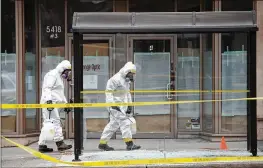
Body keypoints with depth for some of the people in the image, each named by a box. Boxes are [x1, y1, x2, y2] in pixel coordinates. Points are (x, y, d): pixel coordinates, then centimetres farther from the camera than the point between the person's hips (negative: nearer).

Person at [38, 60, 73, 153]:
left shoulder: (60, 77, 26)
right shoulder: (52, 75, -7)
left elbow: (60, 93, 33)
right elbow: (47, 88, -18)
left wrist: (65, 103, 28)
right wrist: (49, 100, -28)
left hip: (53, 102, 10)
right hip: (49, 102, -10)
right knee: (55, 121, -13)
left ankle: (42, 145, 7)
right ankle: (60, 143, -15)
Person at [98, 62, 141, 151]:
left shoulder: (126, 80, 17)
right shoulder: (115, 79, -15)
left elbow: (127, 93, 26)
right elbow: (108, 92, -17)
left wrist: (129, 105, 19)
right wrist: (113, 105, -23)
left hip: (122, 106, 10)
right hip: (115, 106, -10)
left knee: (113, 124, 10)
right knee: (124, 122, -13)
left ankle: (102, 143, 16)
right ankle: (129, 144, -13)